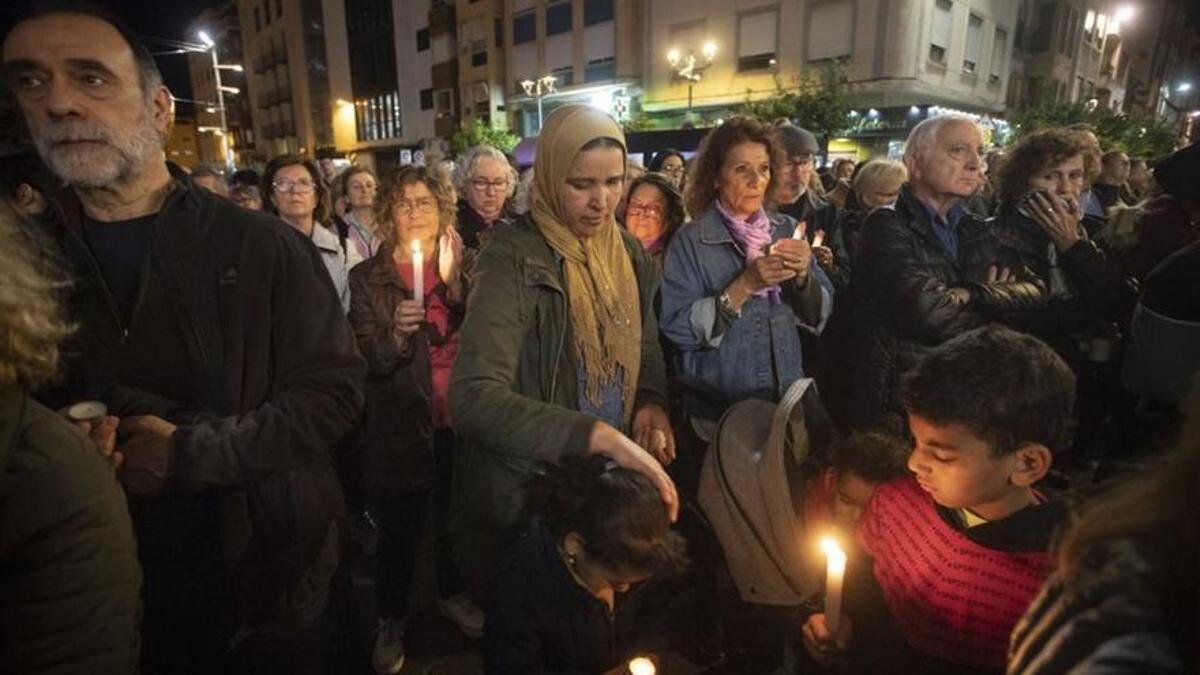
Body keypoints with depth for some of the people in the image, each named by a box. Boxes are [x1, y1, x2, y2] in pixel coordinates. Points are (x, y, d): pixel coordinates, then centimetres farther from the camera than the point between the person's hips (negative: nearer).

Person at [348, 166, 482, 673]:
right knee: (399, 527, 8)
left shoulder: (465, 264, 3)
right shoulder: (368, 277, -2)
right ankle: (392, 619, 31)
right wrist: (396, 334, -27)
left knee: (455, 515, 17)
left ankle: (453, 593, 42)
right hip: (402, 422, -2)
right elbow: (367, 360, -7)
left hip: (459, 419, 2)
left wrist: (453, 283, -19)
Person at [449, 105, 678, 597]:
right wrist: (599, 435, -37)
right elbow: (473, 398, -31)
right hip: (525, 493, -6)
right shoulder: (514, 260, -21)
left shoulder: (628, 253, 1)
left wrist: (652, 402, -8)